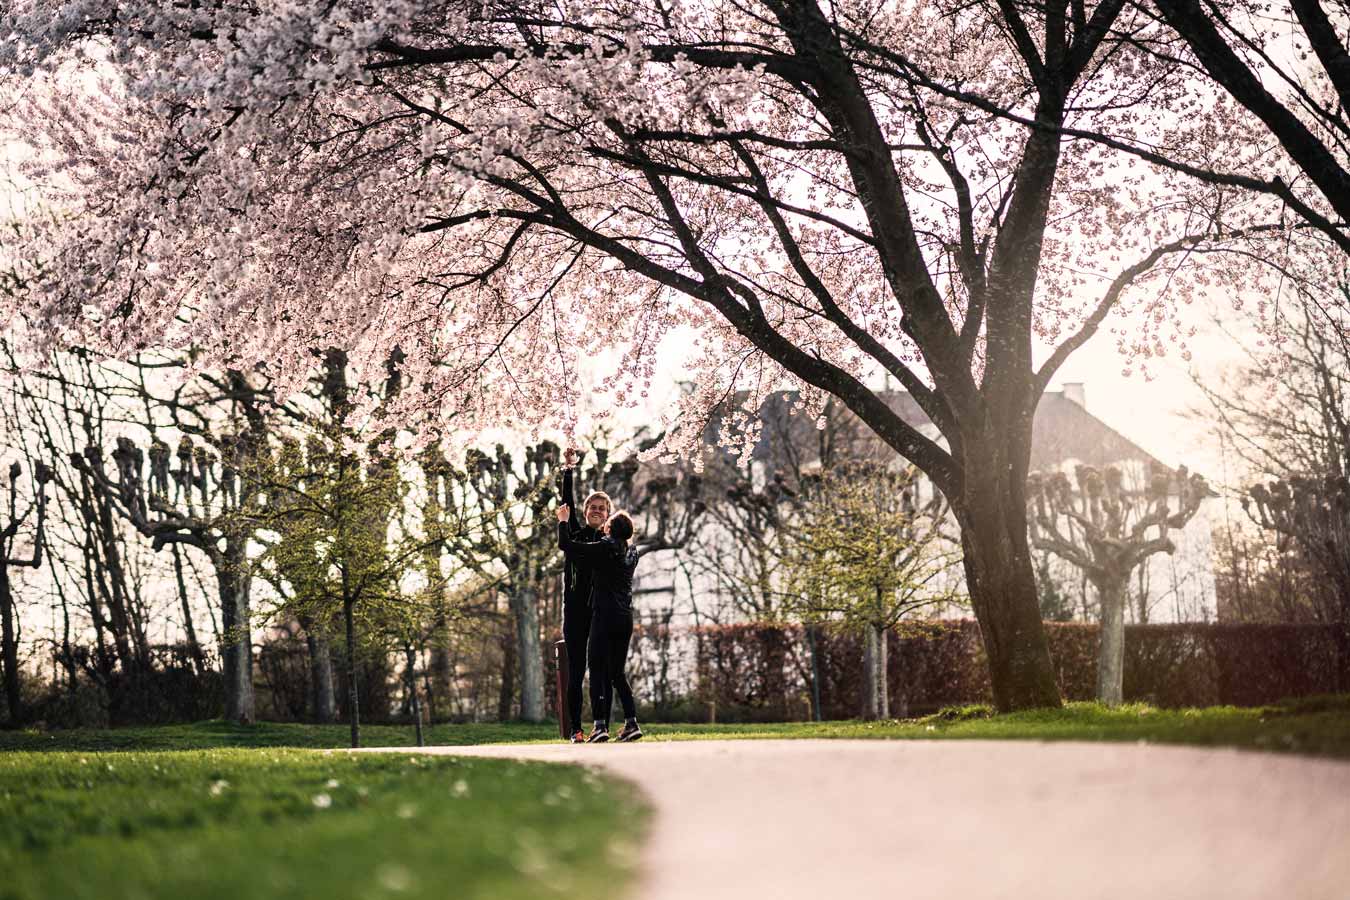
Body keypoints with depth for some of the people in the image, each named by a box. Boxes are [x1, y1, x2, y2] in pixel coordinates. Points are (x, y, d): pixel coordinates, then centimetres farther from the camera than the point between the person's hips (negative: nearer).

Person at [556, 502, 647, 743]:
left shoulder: (603, 548, -8)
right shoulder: (631, 554, 11)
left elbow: (565, 544, -8)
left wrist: (563, 521, 8)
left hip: (604, 617, -6)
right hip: (626, 618, 7)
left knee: (598, 671, -5)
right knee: (618, 673, 13)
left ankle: (600, 725, -13)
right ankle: (631, 723, 6)